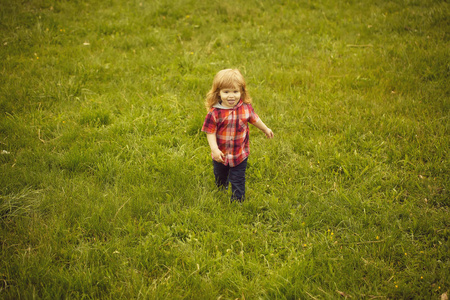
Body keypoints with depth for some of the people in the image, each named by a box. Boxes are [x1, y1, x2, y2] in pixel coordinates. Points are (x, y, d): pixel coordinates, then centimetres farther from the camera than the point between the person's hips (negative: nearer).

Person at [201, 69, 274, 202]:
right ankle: (221, 190, 58)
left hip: (240, 155, -1)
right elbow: (210, 132, -17)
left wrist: (266, 129, 19)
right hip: (220, 154, 1)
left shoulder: (246, 108, -14)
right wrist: (214, 149, -29)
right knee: (220, 176, 28)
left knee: (237, 180, 9)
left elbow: (254, 119, 6)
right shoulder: (214, 113, -22)